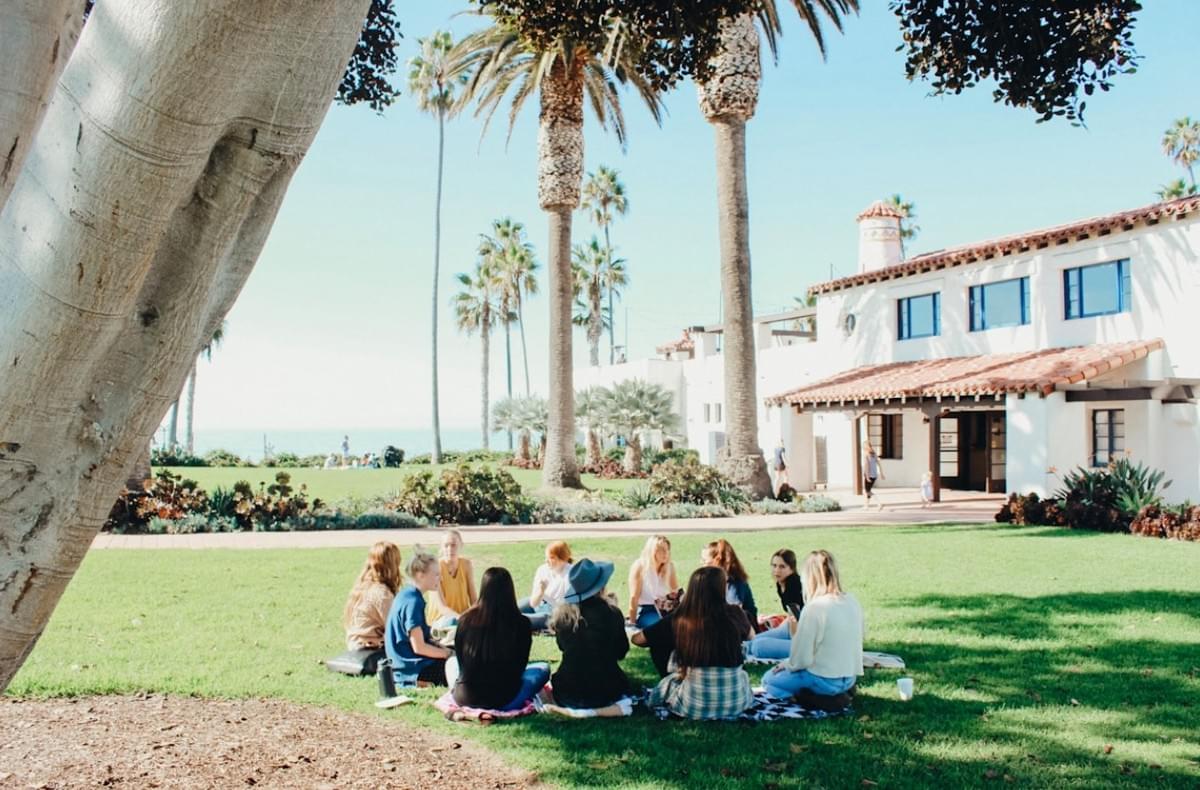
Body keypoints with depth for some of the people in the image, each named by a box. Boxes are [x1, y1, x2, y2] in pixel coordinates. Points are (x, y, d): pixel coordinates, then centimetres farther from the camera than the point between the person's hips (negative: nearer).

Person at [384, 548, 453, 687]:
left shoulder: (406, 594, 8)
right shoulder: (413, 602, -20)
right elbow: (419, 647, -21)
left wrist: (443, 649, 7)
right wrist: (447, 653, -9)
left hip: (406, 664, 10)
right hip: (413, 669, -10)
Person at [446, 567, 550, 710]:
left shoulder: (466, 619, -8)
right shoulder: (521, 623, -13)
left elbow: (461, 661, 6)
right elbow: (520, 666, 0)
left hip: (464, 699, 1)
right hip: (503, 701, -1)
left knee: (452, 662, 33)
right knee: (543, 668, 22)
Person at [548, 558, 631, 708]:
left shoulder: (561, 613, -10)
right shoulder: (611, 613, -16)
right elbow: (621, 652, 1)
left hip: (566, 694, 1)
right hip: (604, 693, -1)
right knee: (623, 682, 35)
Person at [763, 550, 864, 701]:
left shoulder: (815, 607, -21)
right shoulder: (852, 602, 0)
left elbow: (801, 660, -20)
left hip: (825, 680, -8)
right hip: (850, 677, 8)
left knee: (769, 679, 13)